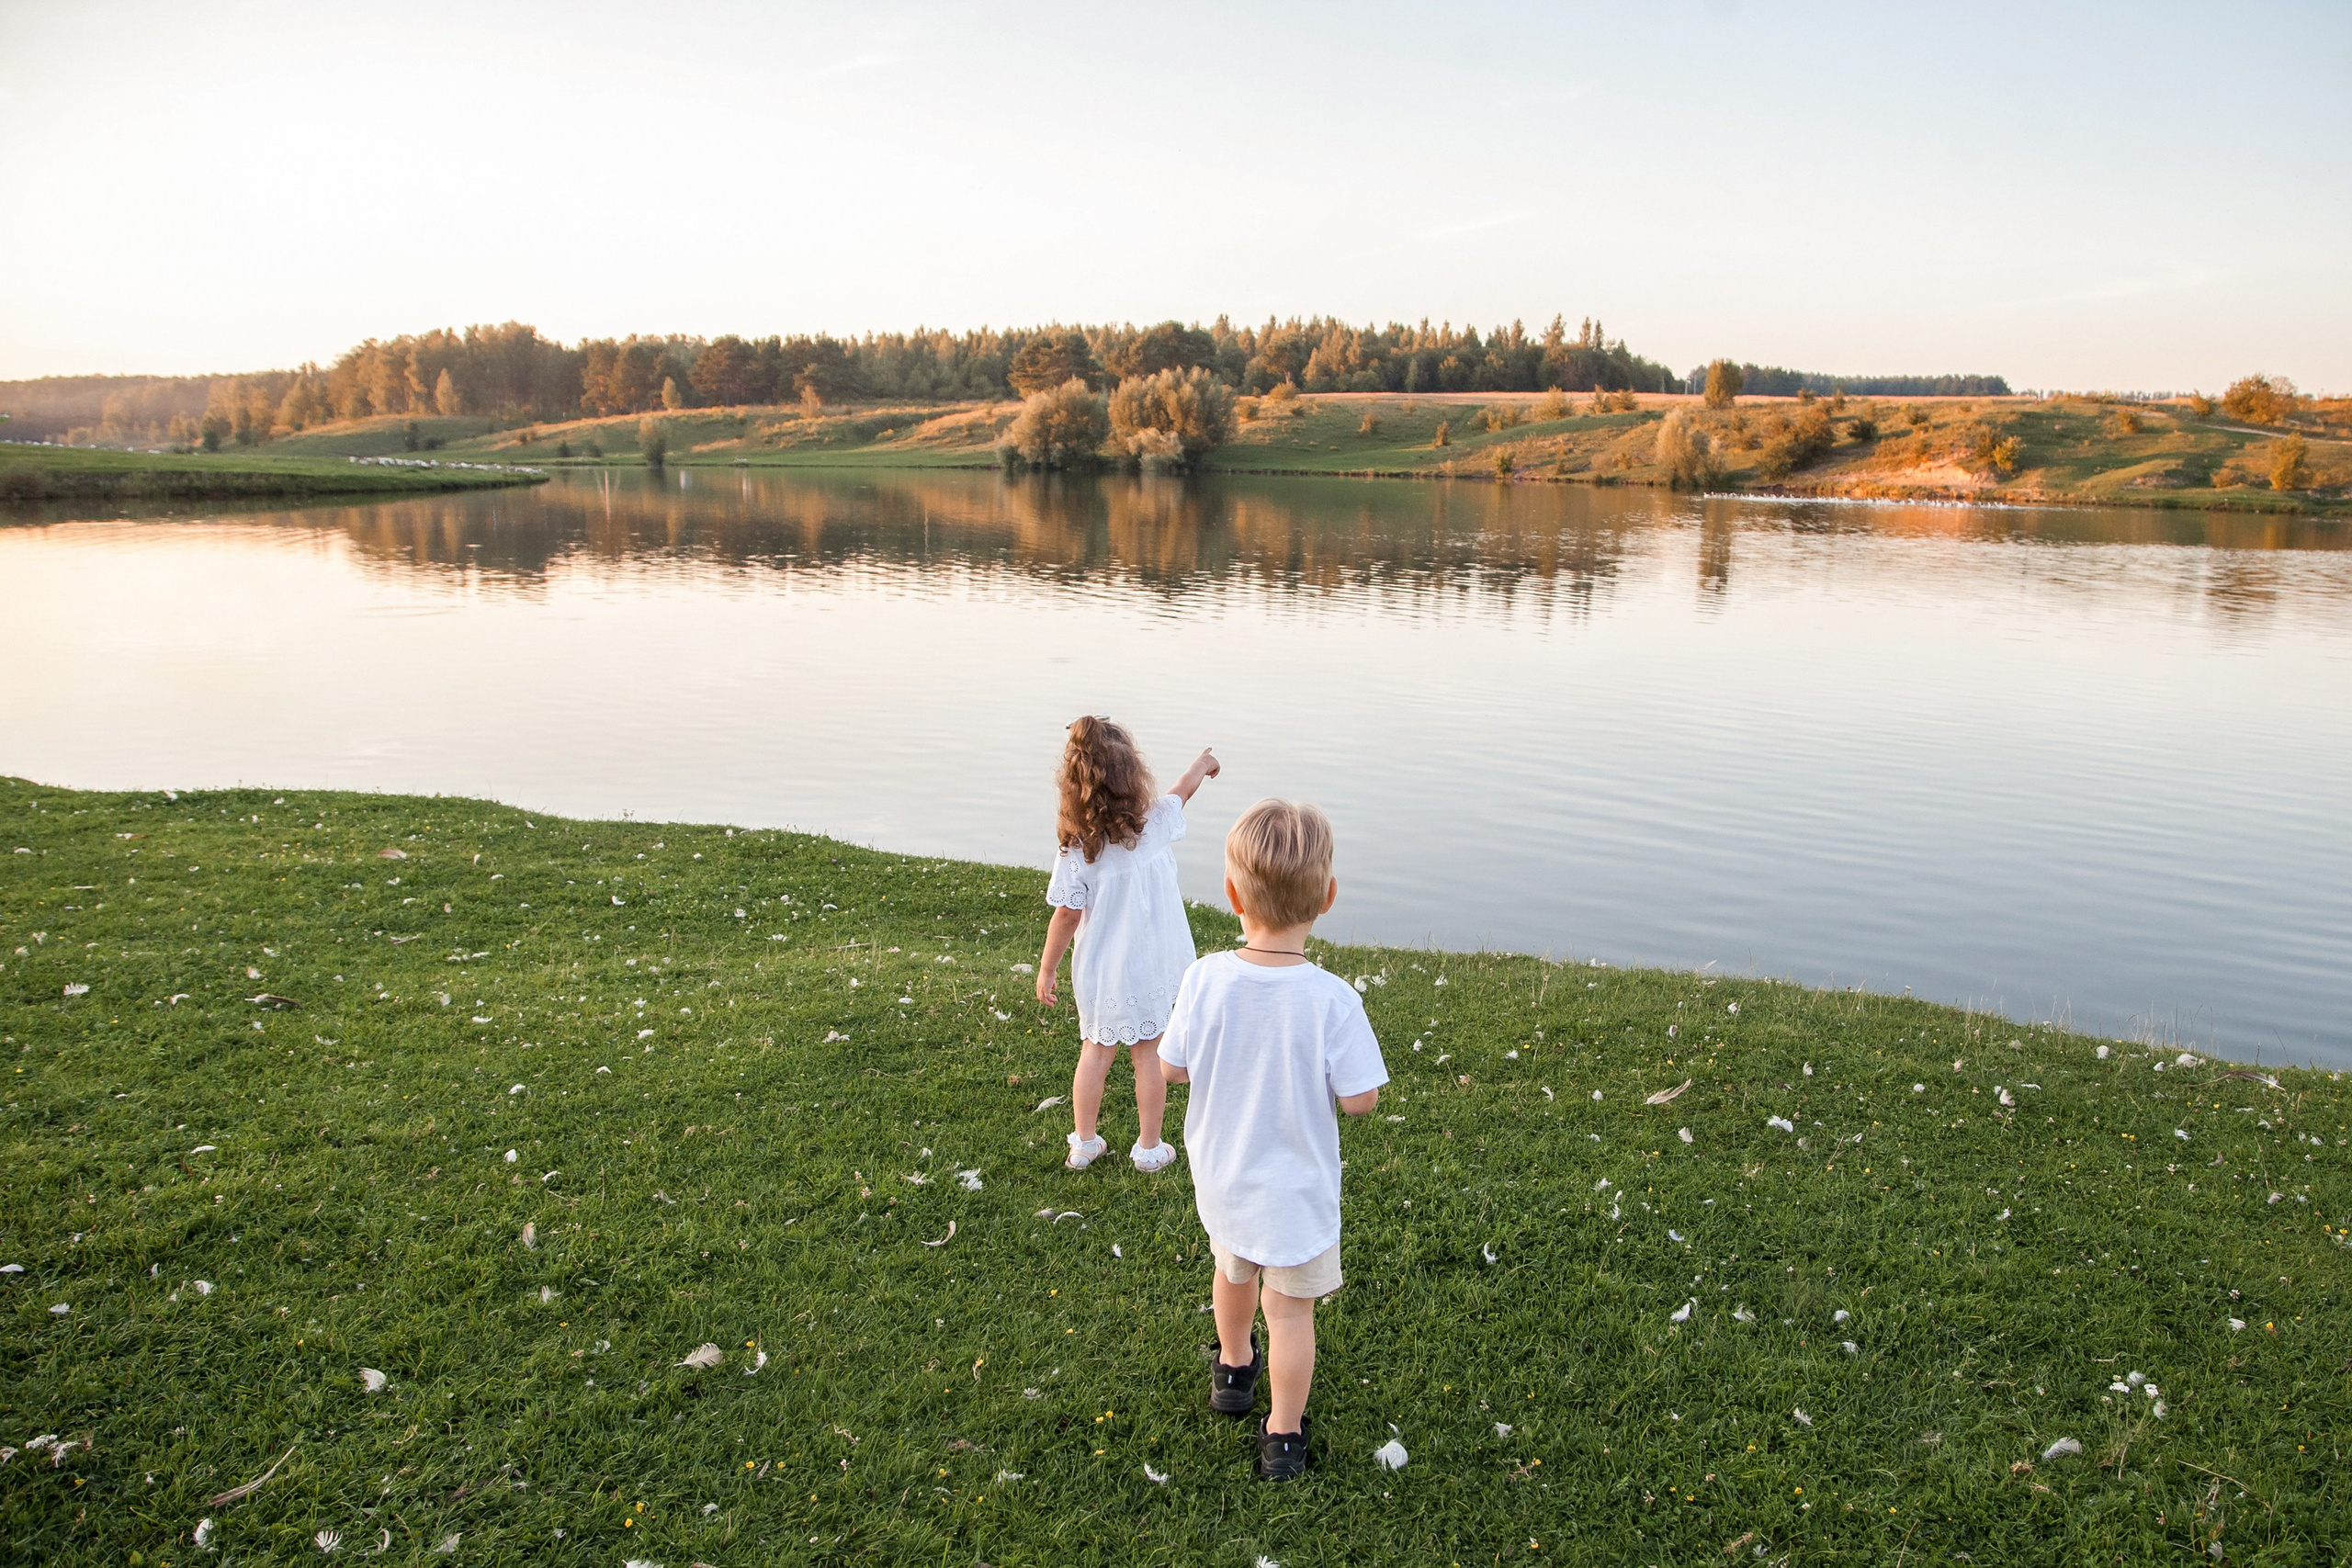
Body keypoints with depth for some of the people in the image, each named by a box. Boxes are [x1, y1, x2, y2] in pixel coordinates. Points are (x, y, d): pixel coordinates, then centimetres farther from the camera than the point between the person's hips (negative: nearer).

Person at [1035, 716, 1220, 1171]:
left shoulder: (1075, 849, -17)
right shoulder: (1156, 824, -14)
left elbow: (1066, 915, -12)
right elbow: (1181, 792, 9)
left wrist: (1046, 970, 1)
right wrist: (1201, 765, 30)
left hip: (1097, 973, 0)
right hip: (1149, 969, 0)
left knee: (1094, 1053, 16)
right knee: (1147, 1055, 13)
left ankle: (1084, 1143, 28)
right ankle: (1149, 1148, 25)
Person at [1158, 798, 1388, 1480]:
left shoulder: (1204, 980, -21)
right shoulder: (1333, 1000, -27)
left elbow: (1173, 1068, -9)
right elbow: (1359, 1098, -19)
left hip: (1221, 1176, 4)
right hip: (1295, 1189, -3)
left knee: (1233, 1270, 30)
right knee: (1290, 1307, 15)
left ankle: (1234, 1369, 56)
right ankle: (1282, 1437, 29)